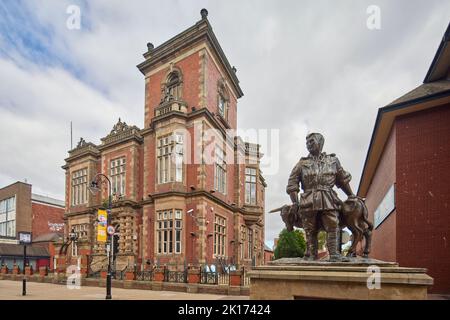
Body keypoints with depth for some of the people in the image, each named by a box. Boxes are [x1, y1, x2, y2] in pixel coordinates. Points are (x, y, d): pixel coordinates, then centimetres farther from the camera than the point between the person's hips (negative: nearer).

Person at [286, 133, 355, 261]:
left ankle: (334, 254, -7)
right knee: (310, 231, 1)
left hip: (328, 201, 1)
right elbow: (292, 184, 6)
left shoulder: (333, 160, 16)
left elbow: (343, 179, 26)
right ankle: (311, 255, 7)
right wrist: (295, 202, -3)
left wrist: (350, 195, 27)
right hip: (309, 201, 0)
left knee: (333, 227, -9)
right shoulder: (302, 163, 11)